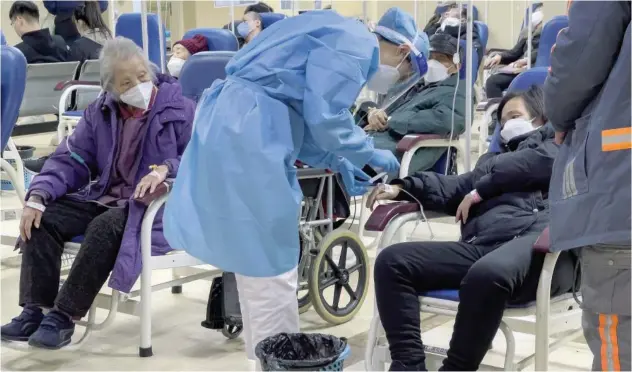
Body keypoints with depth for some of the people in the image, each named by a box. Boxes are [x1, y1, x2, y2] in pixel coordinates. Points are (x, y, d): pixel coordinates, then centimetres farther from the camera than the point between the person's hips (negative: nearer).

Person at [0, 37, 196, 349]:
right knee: (43, 218, -16)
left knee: (105, 227, -35)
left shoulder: (180, 109, -5)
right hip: (105, 197, 6)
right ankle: (35, 310, -16)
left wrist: (166, 169, -34)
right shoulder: (100, 112, 10)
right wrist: (38, 195, -12)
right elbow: (70, 160, 5)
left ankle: (64, 316, -26)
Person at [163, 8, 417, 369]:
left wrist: (338, 163, 20)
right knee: (272, 271, -1)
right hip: (246, 139, -11)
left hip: (236, 130, 11)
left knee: (257, 260, 18)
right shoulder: (355, 44, -8)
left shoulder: (337, 37, 24)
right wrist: (368, 153, 1)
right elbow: (325, 117, -15)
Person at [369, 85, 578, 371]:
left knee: (487, 274, -41)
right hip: (481, 244, 7)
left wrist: (481, 191, 11)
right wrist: (403, 188, 9)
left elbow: (539, 162, 1)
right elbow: (455, 188, 26)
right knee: (392, 261, -13)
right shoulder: (494, 161, 40)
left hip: (538, 236, -6)